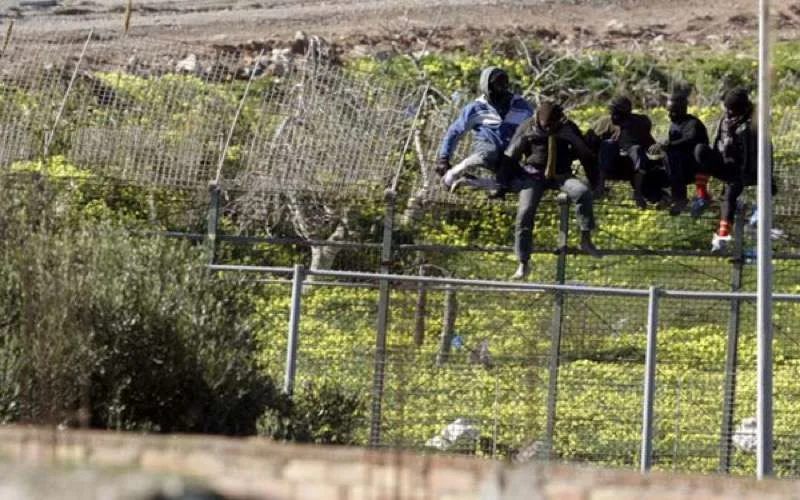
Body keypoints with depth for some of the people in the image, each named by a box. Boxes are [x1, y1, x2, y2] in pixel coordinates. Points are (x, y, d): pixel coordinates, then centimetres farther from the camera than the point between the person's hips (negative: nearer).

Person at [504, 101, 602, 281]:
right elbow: (510, 157, 2)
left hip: (561, 175, 1)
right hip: (534, 175, 0)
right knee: (525, 212, -20)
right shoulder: (527, 127, 0)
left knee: (583, 191, -30)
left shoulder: (568, 128, 2)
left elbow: (587, 156, 5)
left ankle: (586, 239, -20)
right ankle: (523, 264, -14)